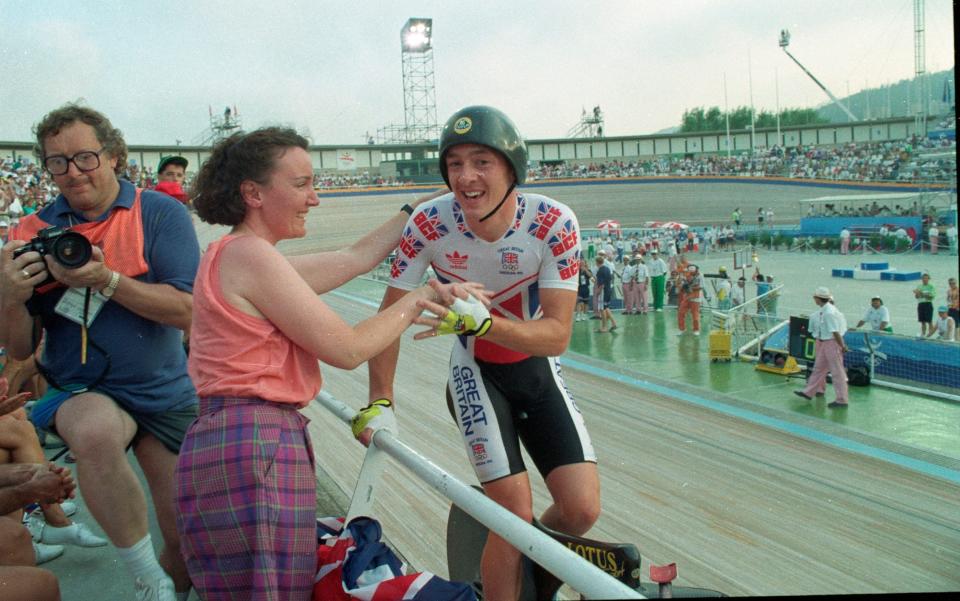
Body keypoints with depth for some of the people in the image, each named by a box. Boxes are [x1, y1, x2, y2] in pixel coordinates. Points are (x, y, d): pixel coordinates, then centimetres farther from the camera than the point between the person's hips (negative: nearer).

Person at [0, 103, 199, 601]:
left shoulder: (159, 213, -7)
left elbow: (186, 311, -15)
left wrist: (105, 280, -25)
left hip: (165, 392, 0)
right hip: (83, 392, 0)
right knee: (95, 431, -36)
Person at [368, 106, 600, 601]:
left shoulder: (554, 223, -24)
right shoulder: (430, 224, -22)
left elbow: (557, 334, -27)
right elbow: (391, 314, -9)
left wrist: (481, 320, -43)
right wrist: (380, 399, -7)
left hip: (537, 370, 2)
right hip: (475, 374, -1)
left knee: (582, 509, -7)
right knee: (515, 514, -14)